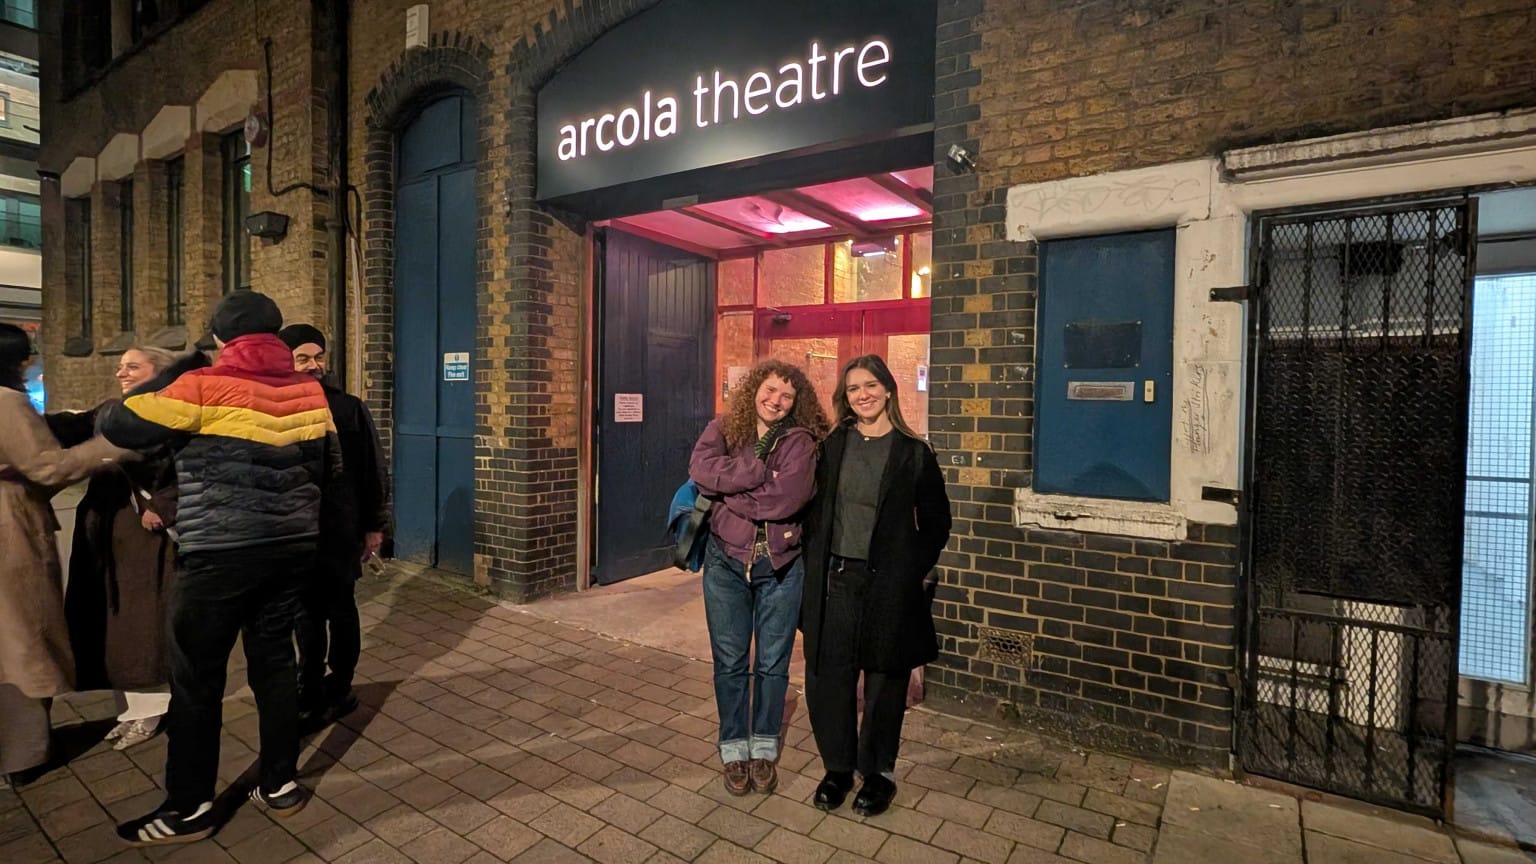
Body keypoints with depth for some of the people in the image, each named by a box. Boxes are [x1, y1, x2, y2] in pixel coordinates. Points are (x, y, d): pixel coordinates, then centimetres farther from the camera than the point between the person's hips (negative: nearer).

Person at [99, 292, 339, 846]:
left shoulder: (202, 387, -9)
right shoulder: (309, 391, 4)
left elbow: (117, 425, 0)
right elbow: (329, 466, 11)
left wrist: (168, 375, 10)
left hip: (220, 552, -5)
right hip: (293, 546, 5)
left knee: (196, 679, 8)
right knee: (274, 660, 15)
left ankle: (189, 809, 20)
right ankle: (281, 785, 24)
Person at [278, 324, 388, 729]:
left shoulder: (349, 408, -4)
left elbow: (372, 470, -1)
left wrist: (374, 525, -1)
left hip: (341, 531, -2)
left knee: (340, 611, 9)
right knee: (308, 614, 11)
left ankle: (337, 691, 23)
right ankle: (312, 695, 25)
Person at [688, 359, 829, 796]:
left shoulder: (799, 441, -6)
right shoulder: (721, 429, 1)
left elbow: (787, 499, -20)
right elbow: (700, 469, -17)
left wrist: (726, 491, -13)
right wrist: (758, 470, -21)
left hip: (781, 566, -1)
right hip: (726, 563, 1)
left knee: (773, 662, 12)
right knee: (729, 661, 12)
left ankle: (764, 748, 33)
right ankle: (734, 748, 31)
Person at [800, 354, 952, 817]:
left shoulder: (913, 453, -3)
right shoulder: (833, 445, 5)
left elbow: (936, 523, 2)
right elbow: (814, 509, 9)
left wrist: (912, 570, -4)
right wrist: (813, 564, 4)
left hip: (888, 584, -2)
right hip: (833, 579, 3)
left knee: (885, 679, 10)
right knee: (828, 676, 7)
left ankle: (879, 771, 30)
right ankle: (837, 766, 28)